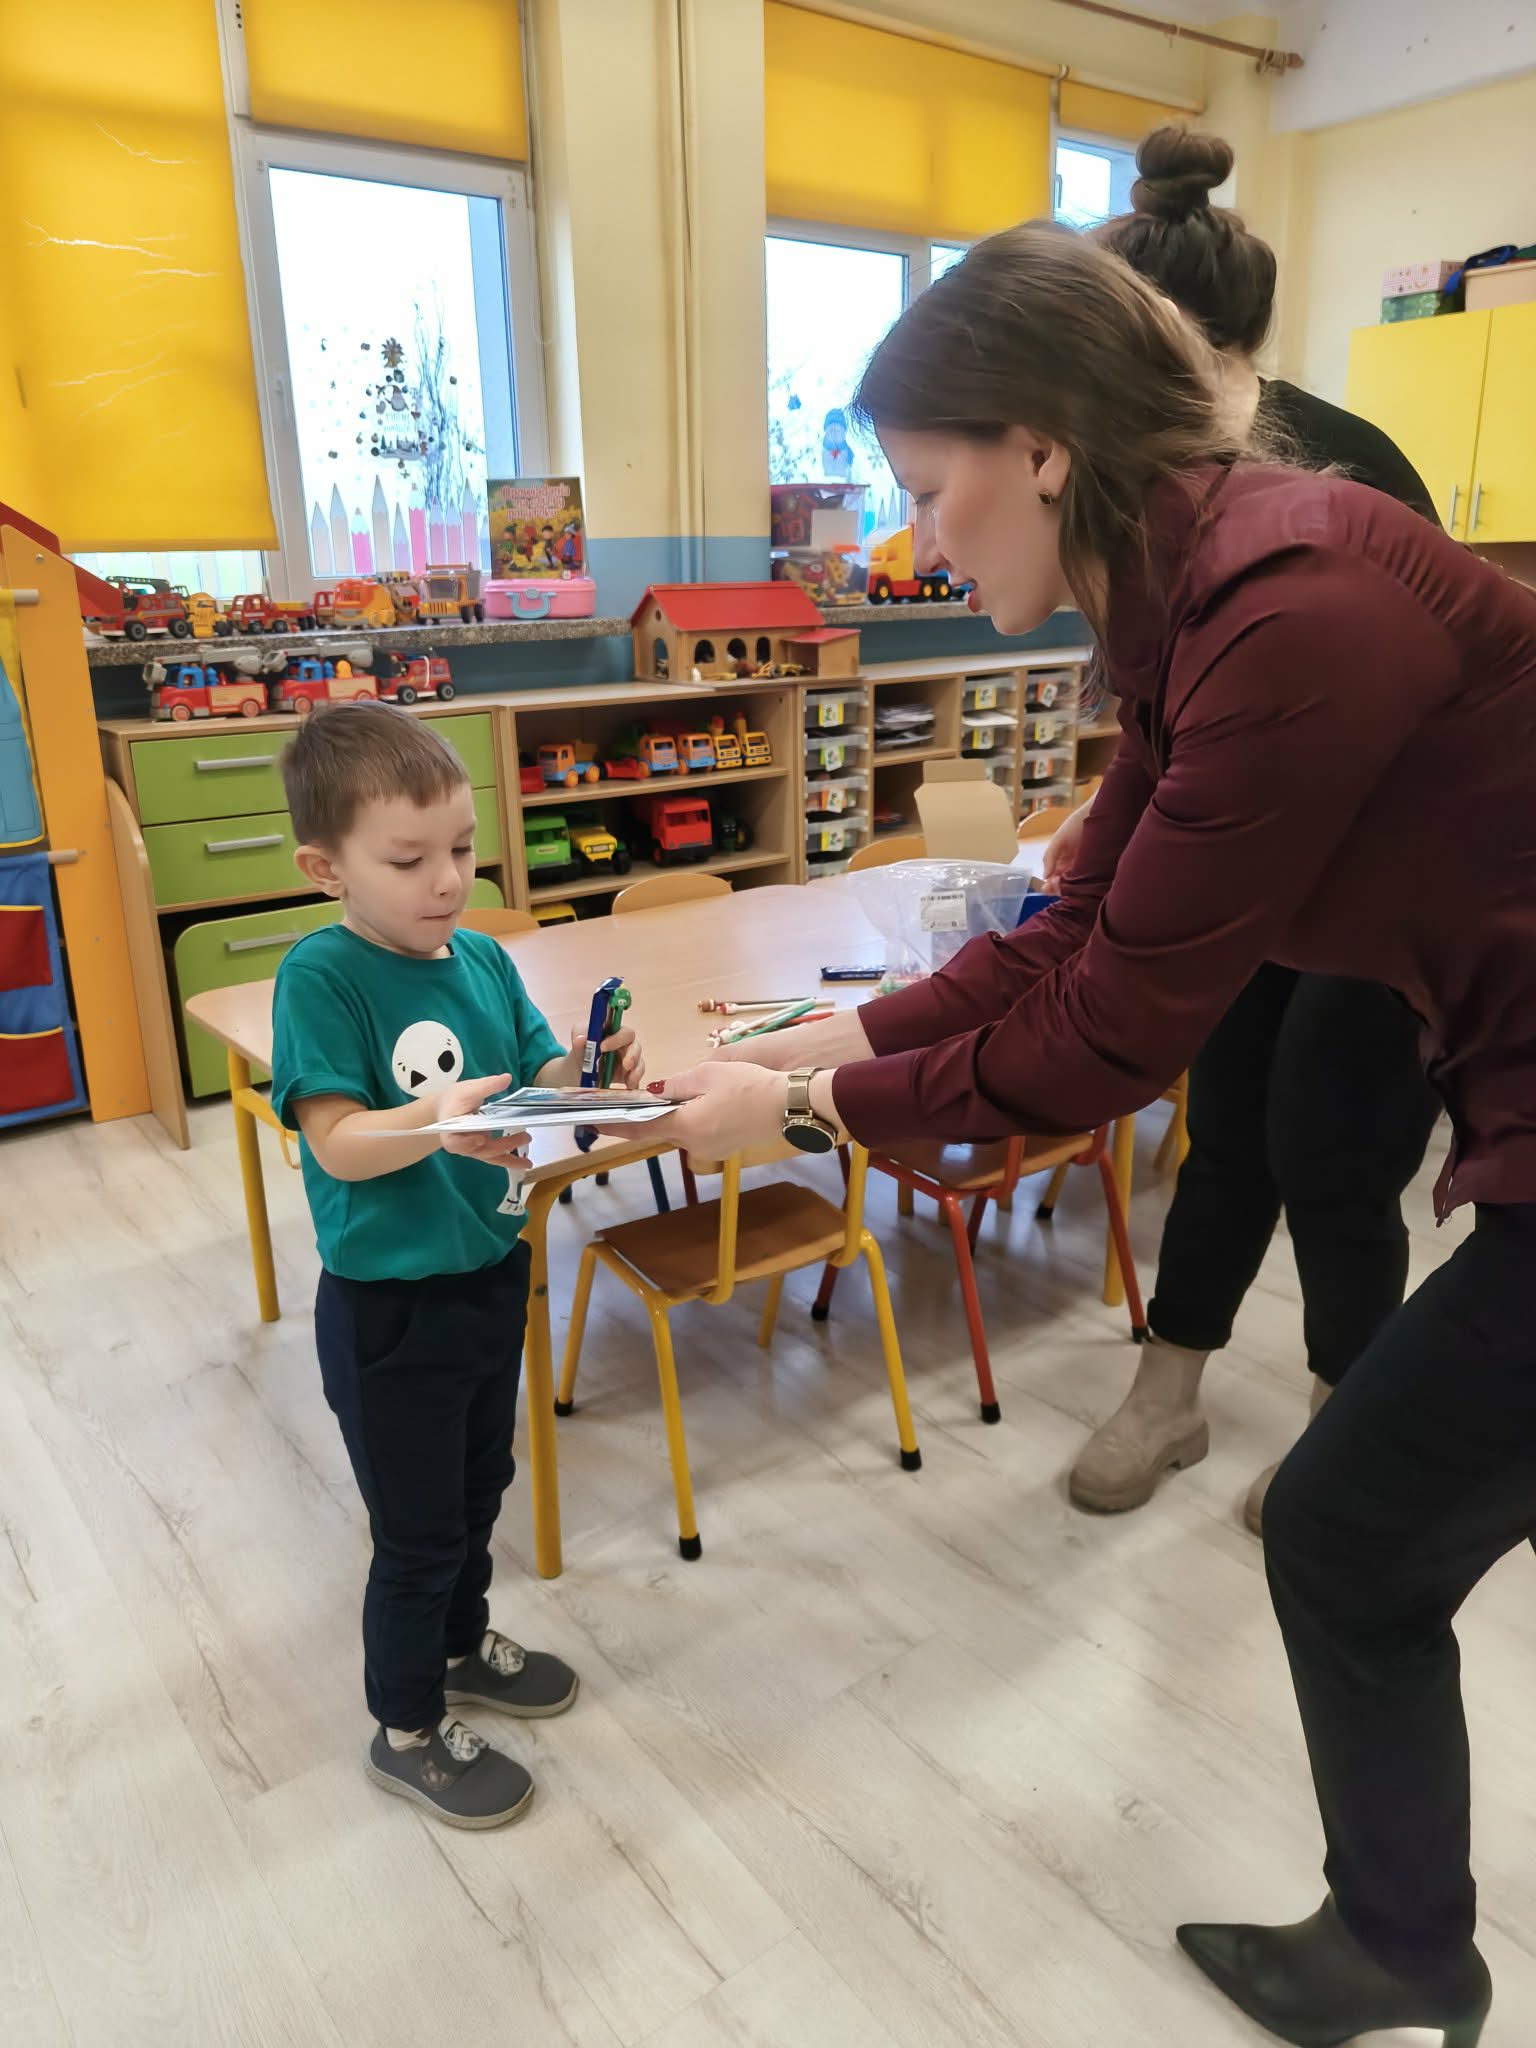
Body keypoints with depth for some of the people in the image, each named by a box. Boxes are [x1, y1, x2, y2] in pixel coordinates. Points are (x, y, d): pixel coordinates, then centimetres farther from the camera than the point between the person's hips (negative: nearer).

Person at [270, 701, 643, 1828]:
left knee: (479, 1486, 26)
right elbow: (337, 1140, -24)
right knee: (417, 1530, 11)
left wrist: (595, 1070, -21)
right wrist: (439, 1123, -42)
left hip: (492, 1272, 6)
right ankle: (408, 1728, 35)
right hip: (389, 1308, -6)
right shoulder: (320, 976, -19)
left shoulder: (484, 959, -1)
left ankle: (461, 1642, 52)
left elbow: (543, 1083, 0)